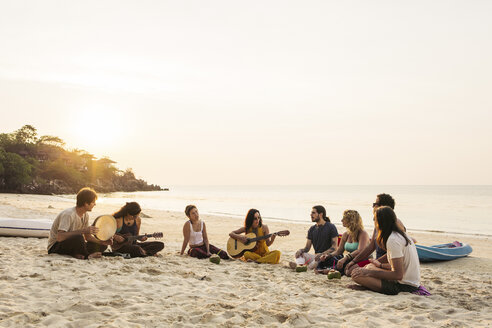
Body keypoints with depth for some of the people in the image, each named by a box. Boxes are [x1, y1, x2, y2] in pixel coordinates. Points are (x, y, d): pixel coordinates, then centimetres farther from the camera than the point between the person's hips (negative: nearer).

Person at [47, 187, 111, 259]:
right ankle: (86, 256, -15)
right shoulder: (68, 214, -24)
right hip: (55, 247, -8)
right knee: (78, 237, -38)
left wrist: (102, 242, -9)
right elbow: (59, 237, -36)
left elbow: (87, 236, 10)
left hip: (72, 244, 8)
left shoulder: (85, 215, 3)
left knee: (102, 246, -4)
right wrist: (83, 231, -37)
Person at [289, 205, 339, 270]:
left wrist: (322, 254, -28)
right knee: (299, 254, -20)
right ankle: (298, 264, -49)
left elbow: (334, 247, -12)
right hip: (316, 255, 5)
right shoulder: (312, 229, 13)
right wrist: (301, 250, -16)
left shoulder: (331, 227, -4)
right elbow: (307, 247, 8)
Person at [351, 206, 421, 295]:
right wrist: (381, 265, 33)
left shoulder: (393, 240, -19)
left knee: (356, 275, -19)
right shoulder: (401, 234, 11)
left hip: (405, 286, -10)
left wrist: (369, 272, -17)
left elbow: (398, 275, -22)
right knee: (370, 266, 23)